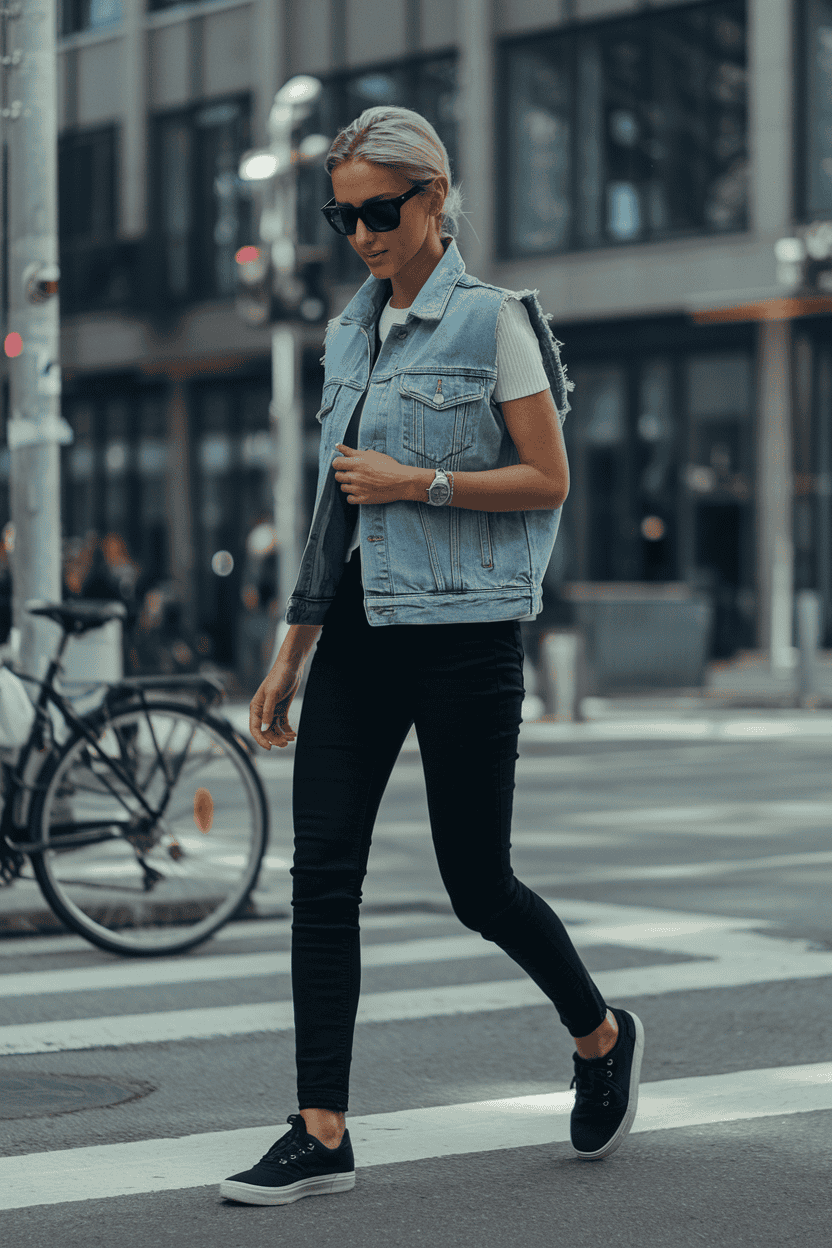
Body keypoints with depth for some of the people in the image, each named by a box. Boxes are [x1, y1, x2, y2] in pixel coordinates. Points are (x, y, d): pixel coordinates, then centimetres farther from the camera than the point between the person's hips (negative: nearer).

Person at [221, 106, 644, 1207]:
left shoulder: (495, 320, -4)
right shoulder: (348, 336, 14)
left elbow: (548, 480, -6)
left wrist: (416, 480, -15)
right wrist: (291, 654, 15)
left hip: (463, 632, -6)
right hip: (359, 633, 6)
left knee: (477, 885, 1)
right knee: (323, 872, -3)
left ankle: (602, 1035, 29)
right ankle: (322, 1133, 0)